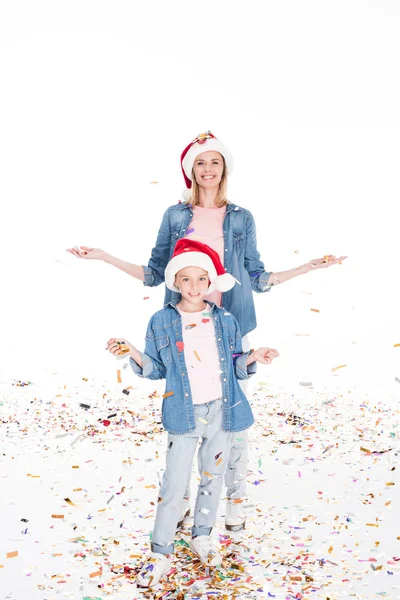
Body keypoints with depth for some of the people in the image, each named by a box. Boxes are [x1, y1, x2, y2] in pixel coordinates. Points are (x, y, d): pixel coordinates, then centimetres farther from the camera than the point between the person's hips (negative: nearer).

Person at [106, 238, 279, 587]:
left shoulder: (226, 321, 3)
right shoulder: (162, 322, -2)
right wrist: (133, 354, -14)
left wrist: (253, 358, -10)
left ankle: (202, 537, 36)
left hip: (221, 411, 2)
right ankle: (161, 554, 13)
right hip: (184, 415, -2)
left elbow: (236, 368, 9)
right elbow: (156, 369, 3)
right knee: (174, 486, 0)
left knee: (213, 478, 16)